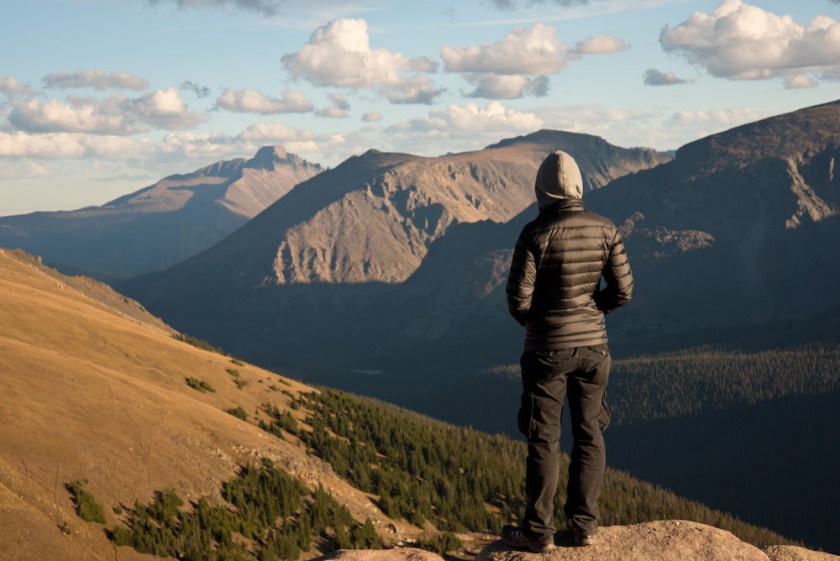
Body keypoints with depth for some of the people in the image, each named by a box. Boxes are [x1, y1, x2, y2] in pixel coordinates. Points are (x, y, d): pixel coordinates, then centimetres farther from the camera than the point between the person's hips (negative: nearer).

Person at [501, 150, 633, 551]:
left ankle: (538, 531, 13)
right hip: (593, 345, 4)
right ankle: (583, 525, 19)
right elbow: (622, 291, -1)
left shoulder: (535, 233, -17)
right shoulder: (604, 229, -4)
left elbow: (518, 299, -16)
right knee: (589, 434, 13)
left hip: (547, 348, -4)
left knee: (543, 439, 5)